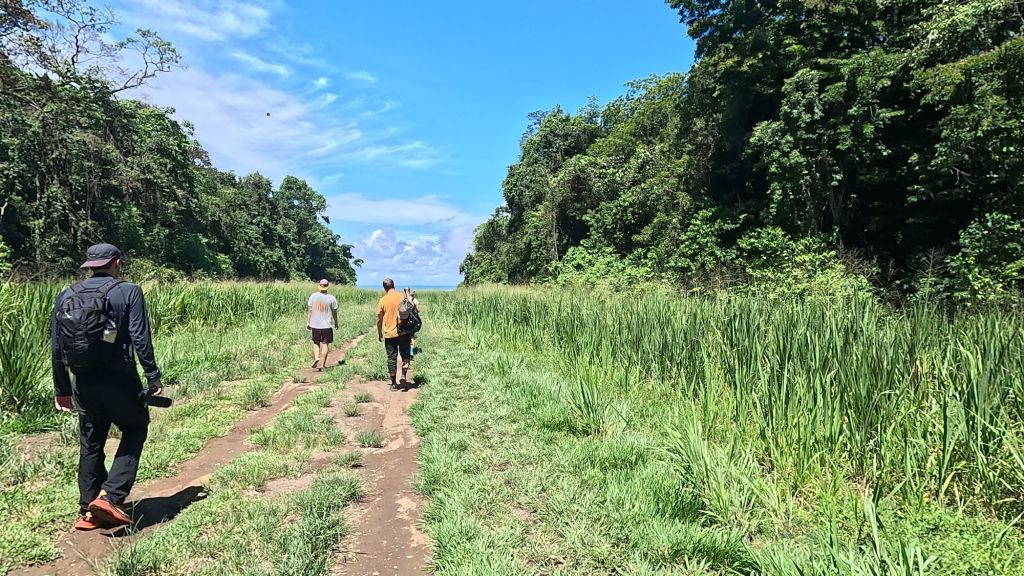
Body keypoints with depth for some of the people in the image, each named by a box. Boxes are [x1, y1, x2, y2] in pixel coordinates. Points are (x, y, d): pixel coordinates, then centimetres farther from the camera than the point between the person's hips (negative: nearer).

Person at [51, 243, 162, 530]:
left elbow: (56, 348, 9)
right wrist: (153, 376, -8)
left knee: (90, 444, 16)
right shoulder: (128, 292, -6)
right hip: (119, 381, -5)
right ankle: (110, 497, 1)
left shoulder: (66, 296, 8)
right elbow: (140, 339, -14)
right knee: (135, 431, 14)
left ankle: (89, 511, 22)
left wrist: (62, 389, 16)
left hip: (83, 383, 5)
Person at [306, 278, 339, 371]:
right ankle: (322, 365, 7)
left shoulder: (313, 296, -3)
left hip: (315, 324, 2)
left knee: (316, 343, 18)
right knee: (325, 344, 5)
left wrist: (308, 322, 8)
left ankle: (316, 357, -5)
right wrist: (336, 322, 16)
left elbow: (309, 310, 0)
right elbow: (334, 312, 1)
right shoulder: (332, 298, -7)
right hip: (327, 325, -2)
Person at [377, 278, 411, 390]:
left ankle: (393, 383, 12)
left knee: (392, 358, 7)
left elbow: (379, 319, 2)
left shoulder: (383, 300, -4)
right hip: (404, 332, 0)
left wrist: (379, 334, 14)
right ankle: (404, 375, -4)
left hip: (389, 334, 0)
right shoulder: (403, 296, -3)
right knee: (405, 354, 15)